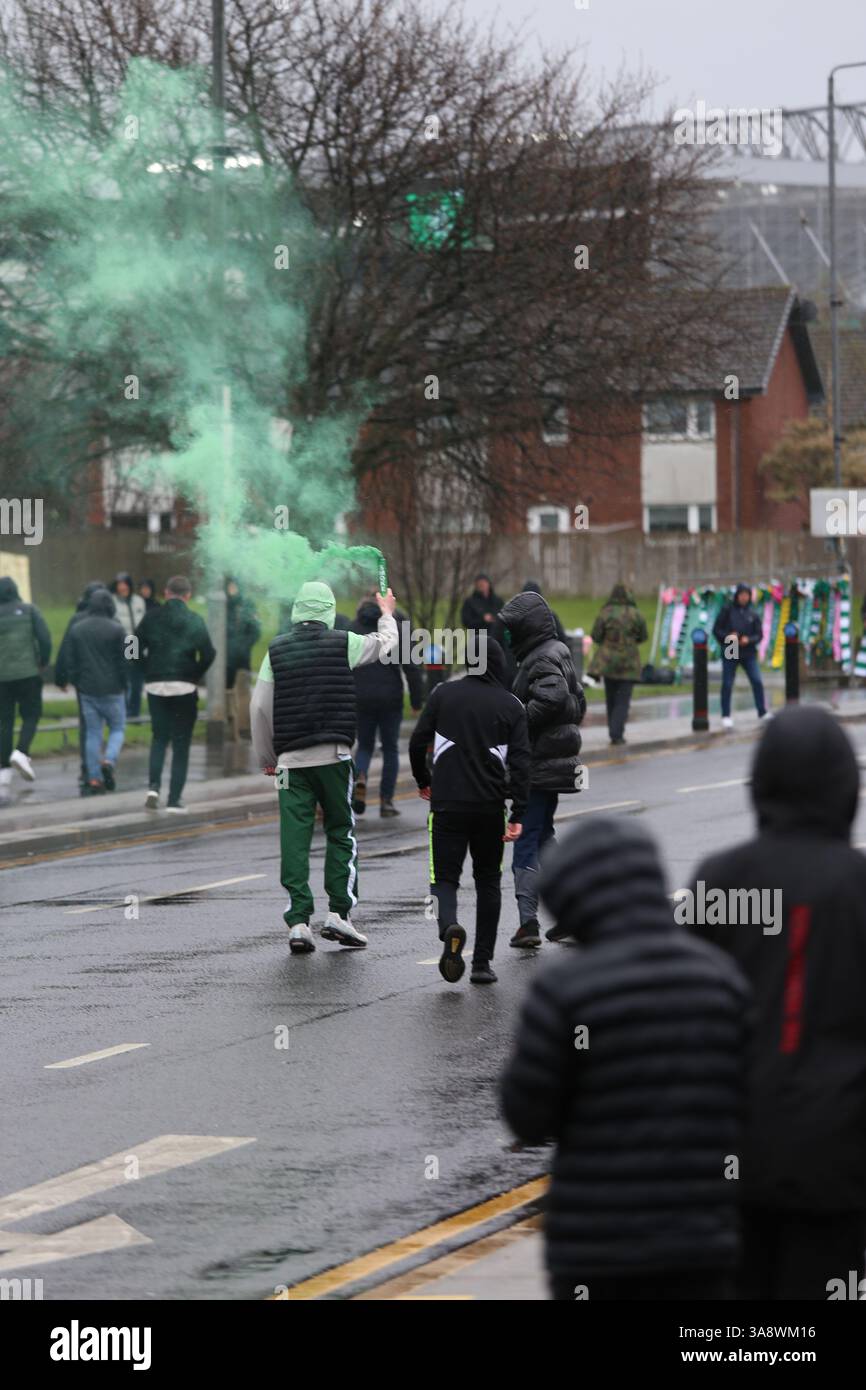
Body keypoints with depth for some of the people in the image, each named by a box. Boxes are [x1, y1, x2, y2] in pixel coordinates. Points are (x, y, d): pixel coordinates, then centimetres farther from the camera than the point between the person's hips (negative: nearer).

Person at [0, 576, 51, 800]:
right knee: (31, 715, 9)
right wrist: (43, 662, 4)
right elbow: (44, 637, -10)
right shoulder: (29, 610, 0)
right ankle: (21, 752, -18)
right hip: (28, 672, -2)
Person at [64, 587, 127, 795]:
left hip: (87, 690, 4)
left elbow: (71, 661, 6)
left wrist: (77, 683, 14)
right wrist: (124, 684, 4)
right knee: (117, 727, 10)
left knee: (92, 733, 8)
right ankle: (109, 761, -15)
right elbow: (123, 661, -8)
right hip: (112, 690, -4)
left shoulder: (76, 629, 3)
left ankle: (94, 779, 5)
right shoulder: (116, 630, -10)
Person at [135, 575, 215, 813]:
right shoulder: (194, 621, -4)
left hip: (155, 685, 2)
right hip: (185, 688, -2)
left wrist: (149, 671, 8)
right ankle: (174, 799, 3)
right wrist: (195, 675, 5)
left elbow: (136, 650, -4)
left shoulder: (151, 618, 0)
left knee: (158, 737, 18)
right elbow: (208, 654, -10)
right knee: (181, 744, 6)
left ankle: (154, 786, -1)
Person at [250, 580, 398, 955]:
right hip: (333, 755, -2)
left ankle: (298, 922, -5)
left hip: (291, 757, 2)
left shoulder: (277, 650, 5)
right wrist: (387, 614, 41)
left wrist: (266, 757, 16)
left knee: (294, 841, 0)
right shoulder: (343, 644, 0)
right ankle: (339, 913, 0)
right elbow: (385, 642, 19)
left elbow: (260, 707, 5)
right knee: (341, 833, 9)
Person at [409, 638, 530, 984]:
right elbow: (520, 762, -5)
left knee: (445, 877, 4)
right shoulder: (511, 705, 2)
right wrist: (518, 815, -6)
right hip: (490, 808, 1)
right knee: (488, 881, 15)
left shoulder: (443, 695, 1)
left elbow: (417, 742, 1)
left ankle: (449, 927, -28)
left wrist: (423, 782, 19)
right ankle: (482, 962, 13)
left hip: (446, 803, -1)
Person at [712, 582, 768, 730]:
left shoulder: (752, 614, 6)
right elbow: (716, 629, 1)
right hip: (730, 653, -2)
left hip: (749, 654, 2)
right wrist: (727, 636, -17)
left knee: (757, 682, -5)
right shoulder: (727, 610, 1)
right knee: (727, 684, 0)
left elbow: (759, 634, 6)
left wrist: (749, 640, -14)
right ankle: (726, 716, 9)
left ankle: (762, 713, 6)